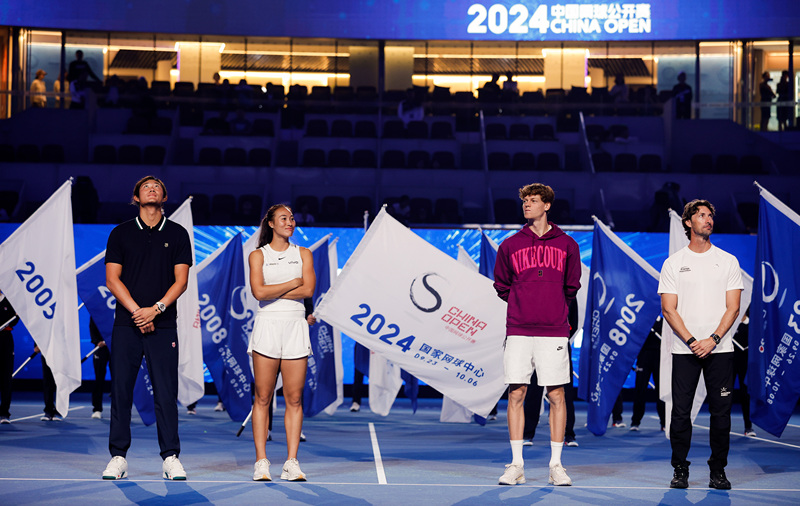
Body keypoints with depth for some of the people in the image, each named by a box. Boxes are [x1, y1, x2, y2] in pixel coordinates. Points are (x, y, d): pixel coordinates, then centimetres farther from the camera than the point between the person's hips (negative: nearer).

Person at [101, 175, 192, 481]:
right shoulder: (120, 233, 9)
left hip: (163, 324, 0)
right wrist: (137, 312, -9)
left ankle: (171, 458, 3)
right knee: (121, 390, 0)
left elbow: (181, 280, 2)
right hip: (126, 324, 1)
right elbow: (112, 278, 3)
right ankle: (118, 457, 5)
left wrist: (155, 309, -11)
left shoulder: (177, 234, 8)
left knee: (166, 392, -2)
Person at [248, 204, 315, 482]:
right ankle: (261, 462, 0)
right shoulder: (258, 255, 7)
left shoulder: (303, 253, 12)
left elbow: (308, 290, -3)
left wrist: (273, 291, -5)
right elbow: (259, 291, -9)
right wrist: (293, 283, -4)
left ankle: (292, 462, 1)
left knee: (294, 399, -1)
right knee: (262, 398, -3)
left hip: (295, 327, 2)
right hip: (267, 326, -2)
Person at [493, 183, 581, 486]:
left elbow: (572, 286, 16)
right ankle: (516, 465, 4)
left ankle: (556, 465, 6)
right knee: (516, 394, -1)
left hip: (554, 332, 0)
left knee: (556, 396, -1)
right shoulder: (510, 245, 8)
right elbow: (501, 285, 18)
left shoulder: (567, 245, 7)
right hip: (518, 332, 1)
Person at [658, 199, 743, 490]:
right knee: (680, 411, -2)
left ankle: (718, 471, 10)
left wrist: (713, 340, -12)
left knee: (721, 411, 1)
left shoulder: (728, 261, 7)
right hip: (684, 350, 0)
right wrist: (691, 341, -12)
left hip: (720, 349, 1)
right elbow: (668, 309, 0)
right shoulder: (673, 263, 6)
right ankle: (680, 471, 8)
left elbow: (733, 307, 2)